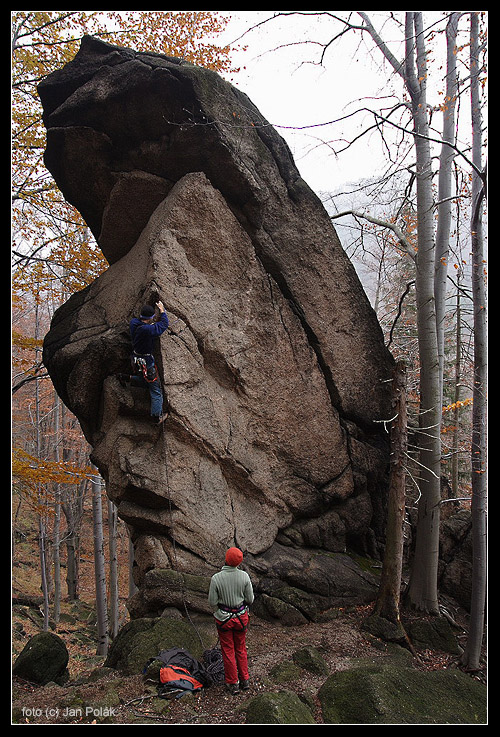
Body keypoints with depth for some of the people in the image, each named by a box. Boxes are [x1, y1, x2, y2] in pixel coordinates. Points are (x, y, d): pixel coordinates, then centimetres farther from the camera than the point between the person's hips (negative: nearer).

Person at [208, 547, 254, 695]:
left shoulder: (216, 578, -21)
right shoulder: (244, 576, -15)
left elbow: (212, 602, -12)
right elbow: (250, 599, -6)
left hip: (224, 618, -2)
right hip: (241, 616, 2)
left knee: (228, 651, 13)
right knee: (241, 648, 21)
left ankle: (233, 684, 24)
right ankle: (244, 680, 31)